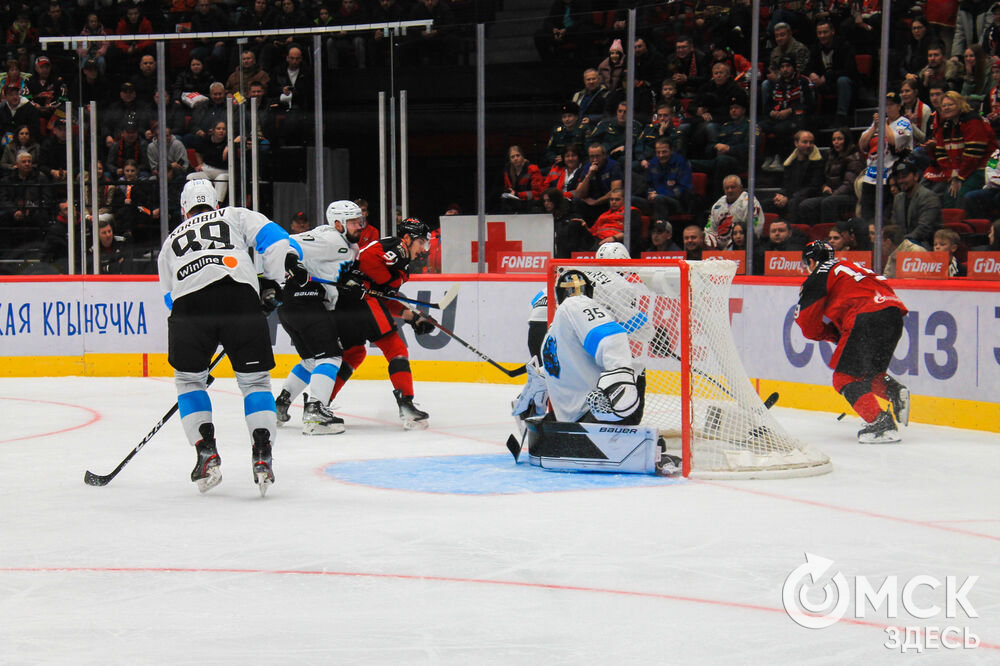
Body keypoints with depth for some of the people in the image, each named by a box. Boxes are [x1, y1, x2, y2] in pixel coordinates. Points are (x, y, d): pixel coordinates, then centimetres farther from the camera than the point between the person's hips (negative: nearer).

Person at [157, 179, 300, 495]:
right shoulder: (236, 216, 30)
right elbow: (275, 240, 13)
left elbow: (169, 296, 36)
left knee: (189, 378, 22)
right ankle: (262, 456, 0)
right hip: (240, 296, -1)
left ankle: (206, 453, 10)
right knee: (254, 379, 13)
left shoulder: (170, 241, 37)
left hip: (188, 303, 1)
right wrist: (273, 284, 19)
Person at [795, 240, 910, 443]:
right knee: (868, 371, 26)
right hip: (894, 314, 8)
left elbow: (809, 326, 7)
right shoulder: (850, 266, 33)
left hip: (867, 318, -8)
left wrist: (832, 333, 25)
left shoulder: (818, 277, 9)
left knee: (845, 377, 0)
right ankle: (894, 390, -1)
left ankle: (881, 423, -16)